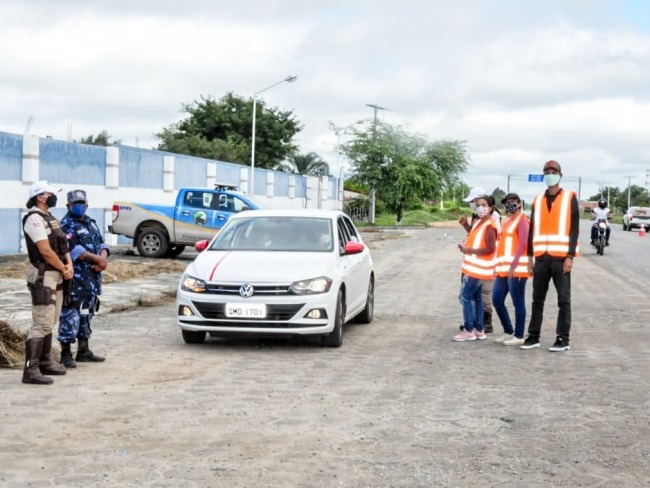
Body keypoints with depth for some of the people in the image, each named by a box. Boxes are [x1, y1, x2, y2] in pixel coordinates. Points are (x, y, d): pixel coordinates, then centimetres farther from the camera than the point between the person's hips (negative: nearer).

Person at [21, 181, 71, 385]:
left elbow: (63, 245, 13)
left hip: (56, 276, 10)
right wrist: (64, 269, -8)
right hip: (42, 277, -10)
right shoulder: (34, 219, -14)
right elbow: (46, 251, -19)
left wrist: (69, 265, -4)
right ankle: (31, 370, -15)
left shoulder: (49, 218, 15)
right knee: (41, 324, -13)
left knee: (50, 322, 15)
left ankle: (45, 362, 23)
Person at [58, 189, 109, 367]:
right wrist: (97, 259, -18)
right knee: (70, 315, -8)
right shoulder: (66, 225, -8)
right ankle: (66, 354, -3)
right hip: (74, 279, -8)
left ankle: (84, 351, 24)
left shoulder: (91, 223, 18)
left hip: (93, 278, 8)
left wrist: (103, 259, -8)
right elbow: (73, 249, -19)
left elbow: (101, 244, 13)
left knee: (86, 314, 15)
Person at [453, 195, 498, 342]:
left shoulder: (489, 226, -18)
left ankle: (468, 331, -4)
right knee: (476, 298, 12)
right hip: (474, 268, 10)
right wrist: (466, 246, 6)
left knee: (465, 297, -8)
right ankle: (479, 330, 18)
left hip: (478, 268, -10)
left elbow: (490, 249, -25)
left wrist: (470, 250, -20)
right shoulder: (478, 222, 12)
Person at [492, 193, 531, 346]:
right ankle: (508, 332, 21)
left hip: (517, 269, -9)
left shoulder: (522, 221, -6)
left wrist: (513, 266, -23)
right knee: (497, 300, 9)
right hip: (503, 269, 9)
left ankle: (519, 336, 4)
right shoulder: (506, 222, 21)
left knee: (518, 303, -2)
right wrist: (497, 266, 19)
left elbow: (523, 244, -16)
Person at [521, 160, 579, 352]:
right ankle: (533, 336, 13)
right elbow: (532, 229, 14)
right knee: (537, 299, 7)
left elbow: (574, 228, -4)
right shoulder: (538, 200, 13)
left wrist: (570, 257, -11)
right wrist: (530, 256, 9)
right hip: (541, 257, 4)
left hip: (561, 257, -4)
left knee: (564, 300, 1)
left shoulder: (570, 198, 1)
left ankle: (563, 339, 5)